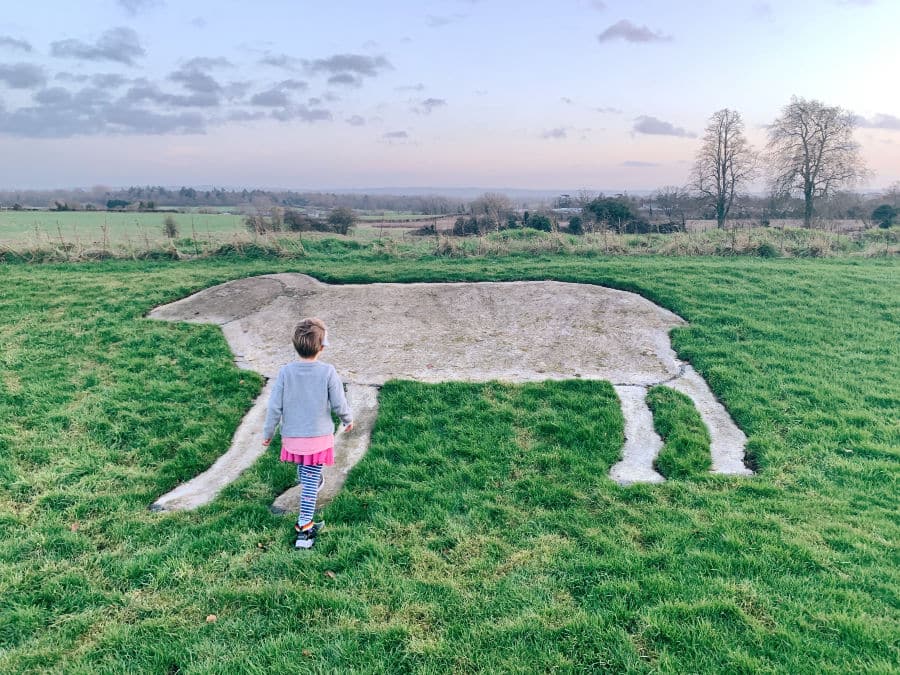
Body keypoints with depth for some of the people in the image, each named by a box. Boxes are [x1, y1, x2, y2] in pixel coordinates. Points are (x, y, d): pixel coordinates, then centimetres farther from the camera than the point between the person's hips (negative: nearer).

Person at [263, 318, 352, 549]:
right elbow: (339, 404, -9)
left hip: (292, 437, 3)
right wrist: (348, 420, 12)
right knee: (311, 481, 4)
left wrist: (267, 433, 8)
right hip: (319, 437, -3)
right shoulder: (328, 372, -16)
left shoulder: (285, 372, -11)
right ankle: (304, 528, 5)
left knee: (303, 470, 30)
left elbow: (275, 407, -6)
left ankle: (310, 483, 58)